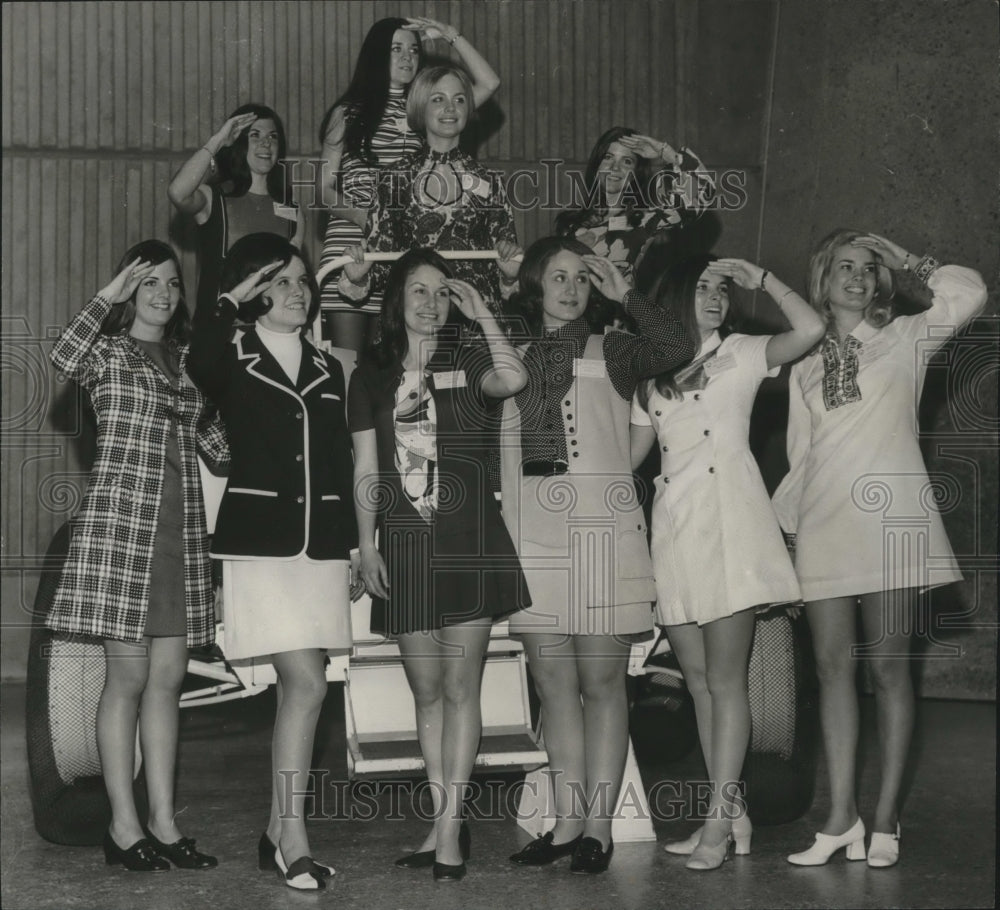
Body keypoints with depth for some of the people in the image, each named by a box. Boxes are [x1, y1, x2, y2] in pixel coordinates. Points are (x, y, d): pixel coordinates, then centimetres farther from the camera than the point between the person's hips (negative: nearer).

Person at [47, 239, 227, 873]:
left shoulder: (188, 362, 18)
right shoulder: (107, 353, 2)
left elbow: (218, 447, 18)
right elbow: (65, 358, -22)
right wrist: (110, 294, -18)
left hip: (182, 529, 6)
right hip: (122, 519, -6)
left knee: (169, 677, 6)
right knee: (129, 677, -4)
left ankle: (163, 822, 12)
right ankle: (124, 827, 3)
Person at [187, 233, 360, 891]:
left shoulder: (327, 370, 16)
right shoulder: (232, 361, 2)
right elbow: (199, 365, -25)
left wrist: (354, 545, 14)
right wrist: (230, 301, -13)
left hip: (321, 541, 5)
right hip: (260, 537, -5)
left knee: (297, 688, 5)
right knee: (306, 683, -14)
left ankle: (280, 832, 14)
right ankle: (293, 836, -7)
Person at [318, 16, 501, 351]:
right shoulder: (349, 113, 7)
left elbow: (489, 83, 6)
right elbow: (325, 187, 5)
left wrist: (450, 35, 6)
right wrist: (355, 214, -13)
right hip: (349, 245, -2)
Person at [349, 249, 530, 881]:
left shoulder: (468, 360, 5)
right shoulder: (372, 376, 11)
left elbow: (514, 380, -19)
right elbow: (366, 472, 11)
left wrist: (482, 313, -11)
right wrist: (366, 544, 3)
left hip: (468, 540, -2)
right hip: (404, 544, 2)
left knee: (460, 686, -4)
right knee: (426, 691, 6)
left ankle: (450, 826, 0)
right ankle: (446, 822, 14)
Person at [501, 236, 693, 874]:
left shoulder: (609, 351, 5)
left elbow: (676, 347, -14)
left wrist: (625, 295, -6)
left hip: (600, 533, -3)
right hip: (533, 538, 4)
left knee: (601, 682, 0)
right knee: (554, 687, 7)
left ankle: (599, 826, 4)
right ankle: (568, 822, 13)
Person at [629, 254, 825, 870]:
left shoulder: (740, 353, 5)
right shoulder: (653, 372, 18)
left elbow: (810, 329, -12)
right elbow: (631, 453, 20)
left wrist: (761, 278, -4)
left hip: (729, 524, -5)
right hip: (674, 525, 5)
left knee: (725, 679, -7)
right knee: (699, 680, 6)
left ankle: (720, 819, -5)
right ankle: (732, 815, 12)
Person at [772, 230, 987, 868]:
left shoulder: (904, 339, 9)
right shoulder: (805, 363, 19)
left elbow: (969, 294, -7)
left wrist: (904, 260, 6)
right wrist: (776, 523, 15)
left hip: (889, 521, -3)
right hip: (824, 526, 3)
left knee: (888, 668, -3)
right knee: (833, 668, 0)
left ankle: (886, 820, 2)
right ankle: (842, 819, 3)